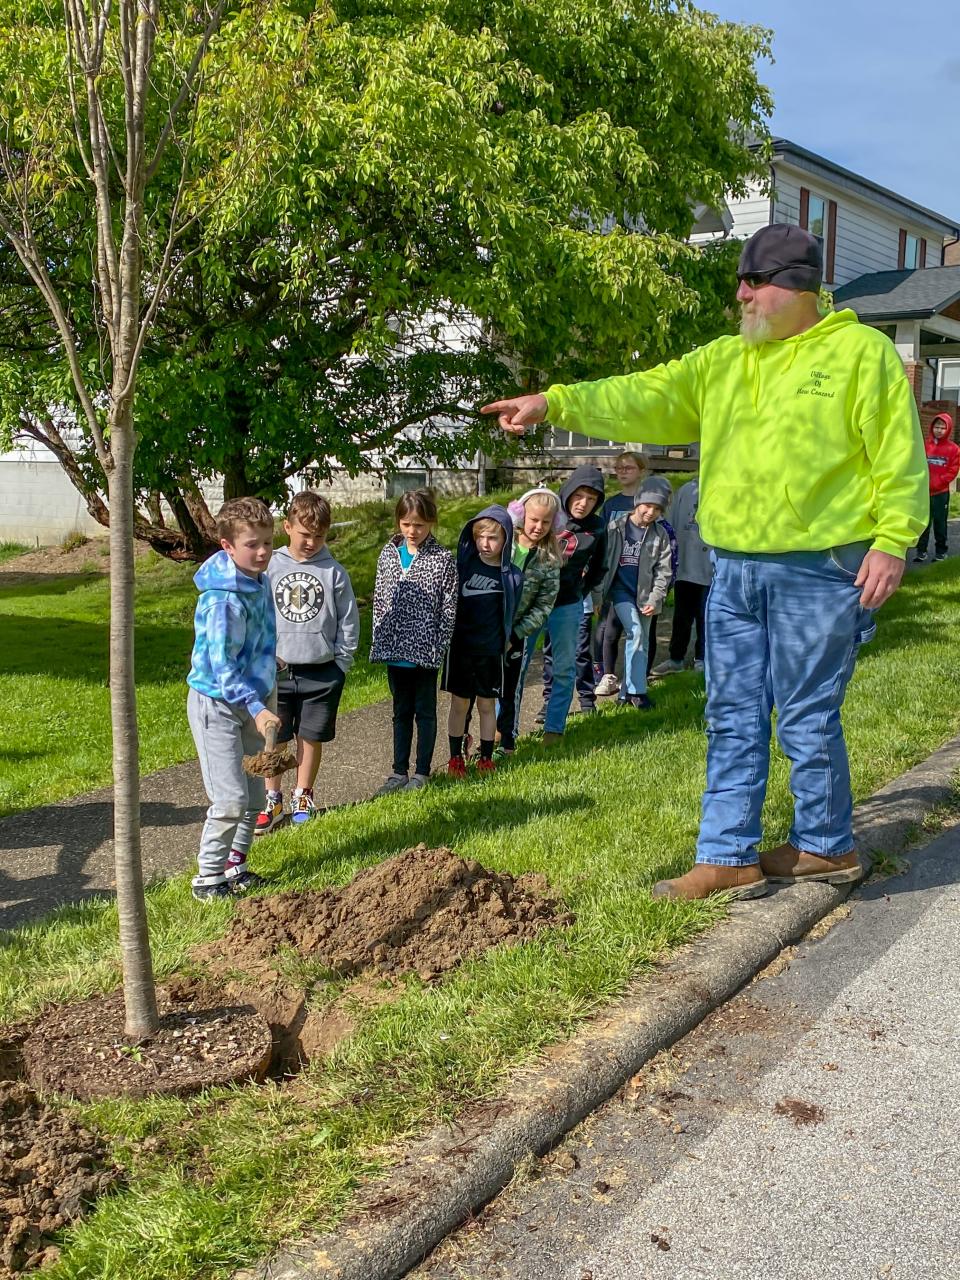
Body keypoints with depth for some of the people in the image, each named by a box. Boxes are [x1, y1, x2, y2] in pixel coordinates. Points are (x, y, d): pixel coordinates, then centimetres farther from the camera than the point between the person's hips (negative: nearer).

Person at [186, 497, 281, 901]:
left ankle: (234, 865, 28)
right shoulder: (223, 599, -25)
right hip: (218, 704, -9)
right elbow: (221, 666, -25)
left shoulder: (258, 580, 3)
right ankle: (208, 879, 5)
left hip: (252, 700, 9)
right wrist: (257, 708, -28)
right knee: (231, 798, -9)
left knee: (254, 796, 13)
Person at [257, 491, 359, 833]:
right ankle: (272, 801, 20)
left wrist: (341, 662, 0)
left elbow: (348, 620, 3)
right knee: (273, 738, 6)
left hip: (322, 672, 0)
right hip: (277, 671, 1)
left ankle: (303, 797, 25)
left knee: (311, 738, 9)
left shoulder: (334, 572, -2)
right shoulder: (270, 568, 0)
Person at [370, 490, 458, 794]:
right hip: (395, 650, 4)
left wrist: (438, 648, -11)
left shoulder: (442, 559, -9)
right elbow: (379, 598, 9)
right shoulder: (388, 554, 4)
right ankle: (399, 771, 24)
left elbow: (449, 609, -8)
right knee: (401, 711, 15)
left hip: (424, 651, -4)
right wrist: (380, 640, 5)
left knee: (425, 711, 8)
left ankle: (422, 772, 18)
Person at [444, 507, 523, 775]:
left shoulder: (511, 576, -5)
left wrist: (505, 641, -2)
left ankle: (486, 758, 23)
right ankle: (455, 758, 20)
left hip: (490, 651, -1)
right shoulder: (464, 562, -2)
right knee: (459, 704, 9)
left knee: (487, 705, 10)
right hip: (460, 647, 1)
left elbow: (509, 615, 2)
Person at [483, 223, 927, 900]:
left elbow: (900, 459, -5)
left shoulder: (862, 352, -2)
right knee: (733, 718, 8)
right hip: (735, 572, 6)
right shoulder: (721, 361, 13)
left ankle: (826, 845, 23)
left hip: (819, 572, -6)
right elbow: (644, 399, 4)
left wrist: (892, 540, -13)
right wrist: (554, 403, -7)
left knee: (807, 718, 2)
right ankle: (728, 857, 17)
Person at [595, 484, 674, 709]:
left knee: (641, 644, 5)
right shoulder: (616, 528, -4)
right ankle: (637, 690, -14)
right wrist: (598, 594, -5)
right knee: (635, 631, -20)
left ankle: (628, 694, 16)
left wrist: (655, 599, -7)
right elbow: (602, 562, -3)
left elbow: (664, 570, 1)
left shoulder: (660, 534, 2)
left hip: (644, 595, 3)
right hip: (621, 590, -3)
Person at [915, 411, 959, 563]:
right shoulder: (924, 446, 5)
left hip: (941, 493, -1)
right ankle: (921, 551, 8)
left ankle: (941, 551, 12)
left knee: (940, 523, 4)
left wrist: (935, 483, -12)